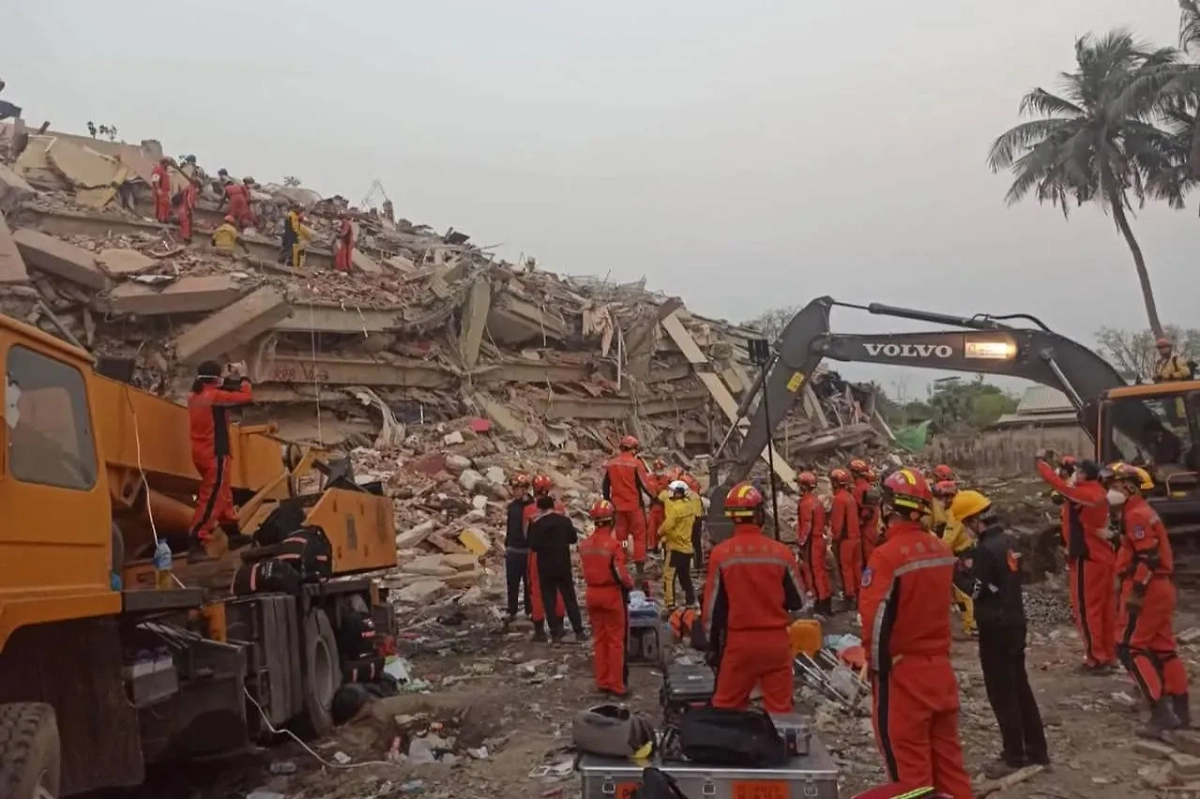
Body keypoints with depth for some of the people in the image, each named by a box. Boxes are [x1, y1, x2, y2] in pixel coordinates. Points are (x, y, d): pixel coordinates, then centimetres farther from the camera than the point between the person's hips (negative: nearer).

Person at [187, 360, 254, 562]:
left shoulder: (195, 396, 7)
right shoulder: (214, 396, -16)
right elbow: (247, 396, -13)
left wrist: (226, 378, 18)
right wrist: (243, 377, 1)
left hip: (202, 453, 9)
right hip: (214, 455, -9)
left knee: (223, 494, 20)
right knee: (211, 500, -7)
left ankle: (234, 534, 30)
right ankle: (195, 545, -11)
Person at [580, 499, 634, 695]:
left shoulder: (585, 545, 0)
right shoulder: (613, 544, -20)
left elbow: (585, 570, 7)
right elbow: (621, 574, -19)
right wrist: (630, 584, 0)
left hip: (592, 594, 6)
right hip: (612, 594, -6)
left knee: (599, 639, 15)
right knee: (616, 641, 5)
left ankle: (602, 682, 22)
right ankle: (617, 684, 9)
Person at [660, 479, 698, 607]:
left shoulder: (676, 507, -18)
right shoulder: (690, 505, 7)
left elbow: (668, 525, -18)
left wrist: (660, 533, 0)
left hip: (675, 547, -9)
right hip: (687, 547, 9)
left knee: (669, 577, -6)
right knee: (685, 578, 16)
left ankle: (670, 604, -8)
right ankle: (691, 603, 20)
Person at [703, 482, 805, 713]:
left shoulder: (721, 553, -9)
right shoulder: (781, 552, -7)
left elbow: (713, 607, -4)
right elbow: (798, 601, 2)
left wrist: (713, 646, 7)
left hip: (738, 642, -1)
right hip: (776, 640, 1)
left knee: (727, 707, 12)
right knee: (779, 708, 11)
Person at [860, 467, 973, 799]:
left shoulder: (887, 556, -19)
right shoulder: (942, 550, 1)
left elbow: (875, 620, -21)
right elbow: (940, 600, 11)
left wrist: (877, 666, -9)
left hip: (902, 675, -6)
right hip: (941, 668, 7)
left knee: (909, 766, 5)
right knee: (948, 759, 17)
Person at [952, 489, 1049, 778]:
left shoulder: (987, 548, -23)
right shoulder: (1007, 539, 6)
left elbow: (976, 590, -19)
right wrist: (971, 570, 7)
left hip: (995, 627, -9)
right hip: (1015, 621, 9)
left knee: (1002, 693, 1)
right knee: (1020, 687, 18)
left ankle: (1014, 756, 10)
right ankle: (1036, 749, 28)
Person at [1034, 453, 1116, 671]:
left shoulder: (1083, 494, -19)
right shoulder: (1098, 493, 5)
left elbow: (1056, 483, -17)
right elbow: (1067, 490, 15)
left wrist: (1040, 461, -4)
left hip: (1087, 559, -9)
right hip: (1103, 556, 9)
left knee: (1086, 608, 0)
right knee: (1105, 607, 13)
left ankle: (1097, 659, 3)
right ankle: (1109, 654, 21)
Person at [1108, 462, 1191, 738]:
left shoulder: (1136, 514, -16)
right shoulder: (1141, 512, 17)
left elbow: (1148, 557, -23)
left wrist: (1136, 592, -23)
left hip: (1148, 589, -10)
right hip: (1160, 587, 10)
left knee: (1130, 647, -7)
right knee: (1163, 648, 14)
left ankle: (1161, 711, -9)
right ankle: (1181, 710, 20)